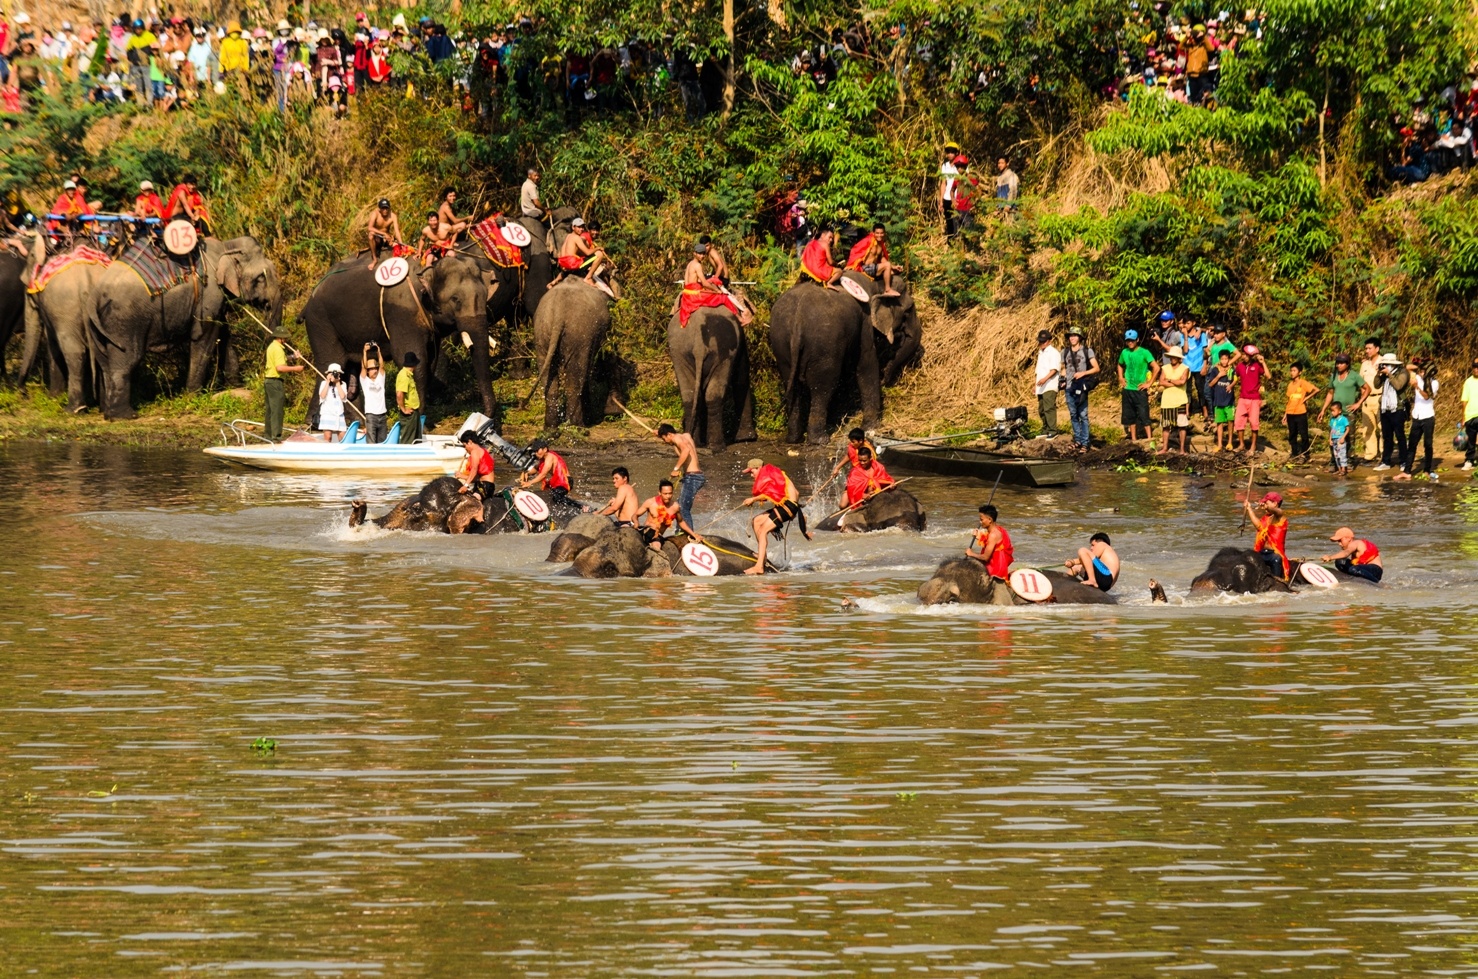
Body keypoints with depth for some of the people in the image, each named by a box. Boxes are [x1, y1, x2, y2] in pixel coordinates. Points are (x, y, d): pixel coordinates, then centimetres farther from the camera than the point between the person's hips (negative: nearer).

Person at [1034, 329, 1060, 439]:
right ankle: (1045, 431, 19)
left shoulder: (1053, 352, -6)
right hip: (1041, 387, 9)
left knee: (1049, 408, -15)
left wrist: (1045, 378, -30)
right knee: (1041, 410, 11)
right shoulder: (1041, 353, 21)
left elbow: (1054, 369, -16)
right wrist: (1036, 386, 24)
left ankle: (1052, 431, -17)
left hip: (1050, 386, -9)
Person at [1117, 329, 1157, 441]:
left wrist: (1149, 383, -12)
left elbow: (1156, 368, -12)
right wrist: (1121, 378, 13)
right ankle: (1133, 440, 18)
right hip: (1127, 390, 5)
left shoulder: (1144, 353, -9)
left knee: (1143, 416, -8)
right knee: (1130, 417, 9)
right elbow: (1120, 365, 26)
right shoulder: (1124, 352, 7)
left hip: (1140, 390, -5)